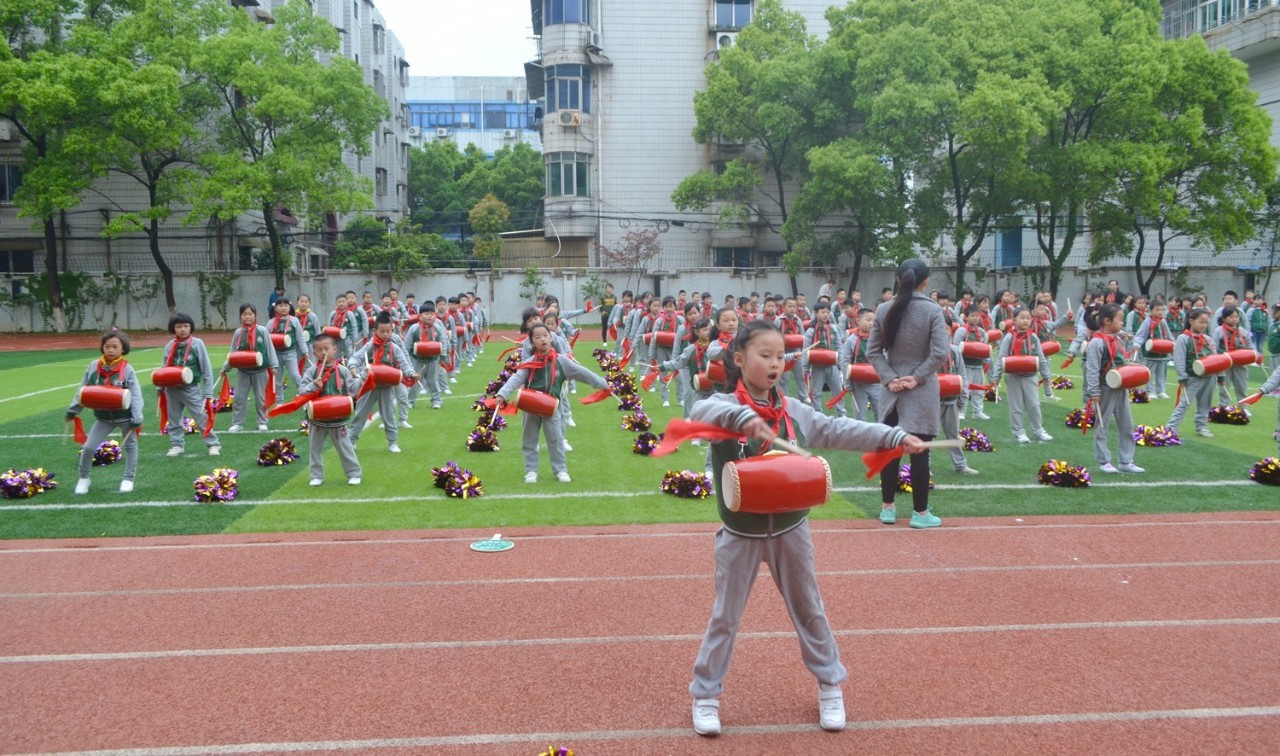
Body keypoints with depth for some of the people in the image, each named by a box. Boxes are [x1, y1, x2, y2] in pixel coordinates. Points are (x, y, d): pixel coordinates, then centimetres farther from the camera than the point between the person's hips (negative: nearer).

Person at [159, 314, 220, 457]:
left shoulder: (197, 343, -7)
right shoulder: (170, 345, 3)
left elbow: (206, 368, -4)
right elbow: (164, 368, 12)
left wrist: (208, 392, -6)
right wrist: (160, 387, 6)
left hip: (191, 389, -4)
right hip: (172, 389, 4)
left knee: (201, 418, -2)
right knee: (174, 419, 12)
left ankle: (213, 444, 6)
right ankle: (177, 445, 24)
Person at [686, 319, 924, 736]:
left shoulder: (794, 411, 0)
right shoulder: (726, 406, -13)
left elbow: (841, 430, 0)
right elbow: (698, 413, -34)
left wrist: (895, 436, -7)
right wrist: (742, 416, -51)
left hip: (790, 531, 4)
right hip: (740, 535, -3)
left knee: (809, 611, 17)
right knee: (725, 617, 8)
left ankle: (830, 685, 34)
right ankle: (705, 695, 23)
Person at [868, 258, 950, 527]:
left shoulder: (883, 309, 1)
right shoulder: (933, 310, -9)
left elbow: (873, 351, -1)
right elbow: (939, 353, -16)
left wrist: (889, 378, -5)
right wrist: (917, 377, -10)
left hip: (891, 389, 3)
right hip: (921, 391, -3)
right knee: (919, 452, 1)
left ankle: (887, 508, 18)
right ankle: (920, 513, 8)